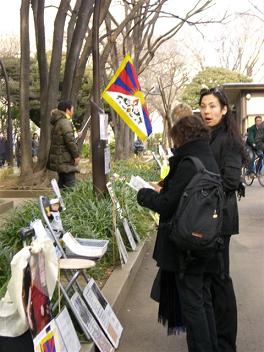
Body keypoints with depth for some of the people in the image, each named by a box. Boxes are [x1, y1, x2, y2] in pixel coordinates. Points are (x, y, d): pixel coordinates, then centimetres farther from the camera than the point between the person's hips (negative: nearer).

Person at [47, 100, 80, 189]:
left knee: (62, 182, 16)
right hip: (66, 159, -10)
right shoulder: (65, 122, -15)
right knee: (70, 183, -9)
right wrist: (76, 155, -12)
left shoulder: (56, 123, 16)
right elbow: (70, 140, -20)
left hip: (58, 158, 10)